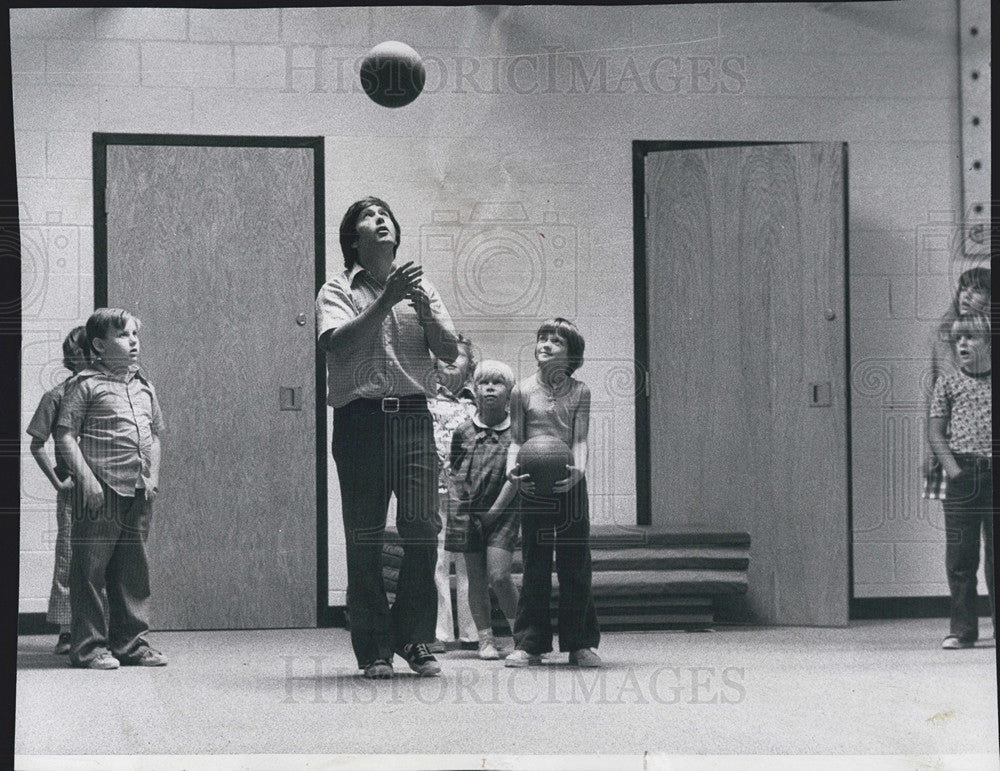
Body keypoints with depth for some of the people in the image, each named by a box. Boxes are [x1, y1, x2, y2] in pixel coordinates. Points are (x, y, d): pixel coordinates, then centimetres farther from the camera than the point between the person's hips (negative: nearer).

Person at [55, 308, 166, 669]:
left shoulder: (144, 386, 16)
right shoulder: (86, 384, -3)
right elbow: (65, 435, -6)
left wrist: (153, 477, 9)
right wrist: (86, 478, -14)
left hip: (138, 492, 6)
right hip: (100, 490, -6)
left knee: (133, 571, 10)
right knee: (90, 569, -3)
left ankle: (132, 642, 17)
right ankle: (89, 646, 3)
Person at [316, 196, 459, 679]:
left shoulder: (420, 287, 18)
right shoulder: (338, 291, 8)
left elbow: (449, 352, 9)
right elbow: (339, 345, -11)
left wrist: (423, 307, -7)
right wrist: (386, 300, -17)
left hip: (413, 415, 2)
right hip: (360, 417, -2)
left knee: (422, 529, -6)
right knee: (364, 538, -1)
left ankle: (415, 640, 6)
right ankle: (373, 649, 5)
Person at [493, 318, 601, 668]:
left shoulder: (579, 392, 4)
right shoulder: (523, 391, 5)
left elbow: (579, 440, -2)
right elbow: (516, 440, 5)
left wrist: (577, 470, -21)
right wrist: (513, 472, -14)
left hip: (570, 485, 0)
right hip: (534, 486, 0)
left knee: (575, 566, 2)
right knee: (535, 567, 1)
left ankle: (581, 643, 11)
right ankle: (529, 644, 7)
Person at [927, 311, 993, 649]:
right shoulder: (947, 384, 8)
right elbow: (936, 432, 5)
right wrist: (953, 470, -7)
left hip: (994, 471, 0)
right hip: (962, 473, 0)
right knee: (960, 555, 2)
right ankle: (962, 629, 8)